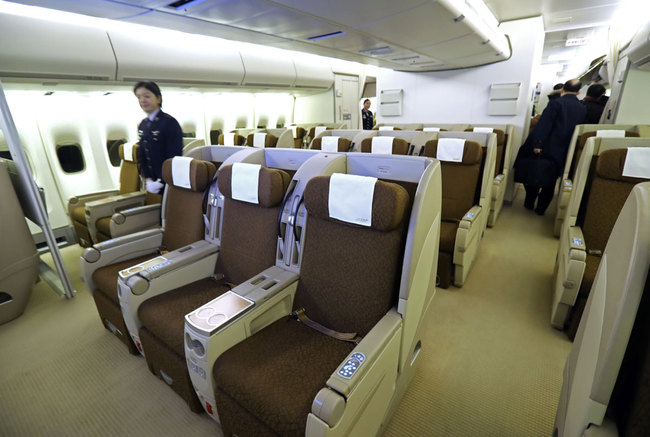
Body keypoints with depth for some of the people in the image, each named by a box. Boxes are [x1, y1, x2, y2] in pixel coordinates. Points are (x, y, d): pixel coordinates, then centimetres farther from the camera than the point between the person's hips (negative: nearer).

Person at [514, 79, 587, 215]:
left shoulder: (556, 103, -7)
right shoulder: (583, 109, 9)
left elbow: (544, 125, -18)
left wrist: (536, 144, -20)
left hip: (546, 148, -4)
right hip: (562, 153, 4)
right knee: (550, 181, 12)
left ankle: (529, 203, 18)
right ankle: (541, 208, 17)